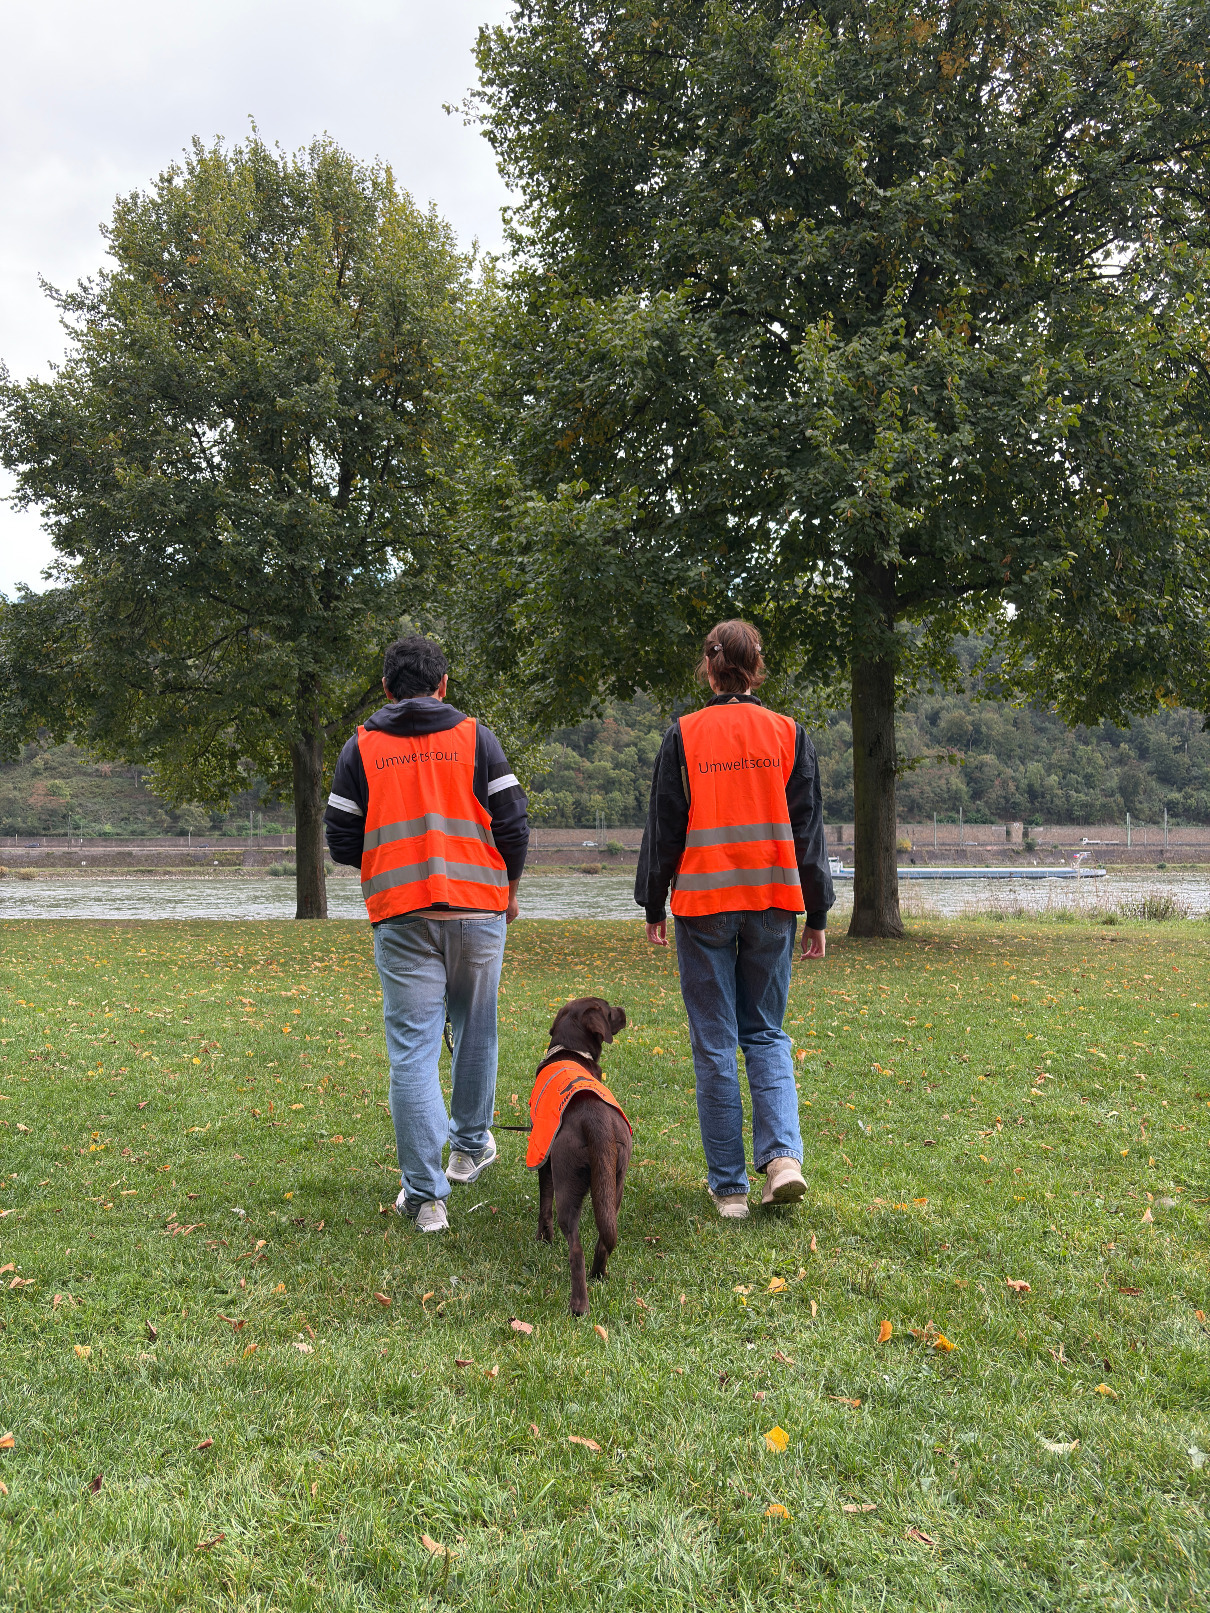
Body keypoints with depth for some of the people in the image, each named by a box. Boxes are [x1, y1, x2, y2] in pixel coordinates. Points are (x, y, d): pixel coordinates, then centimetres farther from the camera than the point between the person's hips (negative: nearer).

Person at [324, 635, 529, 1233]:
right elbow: (512, 824, 0)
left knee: (412, 1048, 1)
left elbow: (342, 843, 4)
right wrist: (508, 887, 17)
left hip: (400, 917, -1)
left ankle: (424, 1194, 0)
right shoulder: (475, 737, 4)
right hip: (478, 907, 1)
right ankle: (470, 1146, 36)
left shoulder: (361, 746, 5)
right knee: (475, 1030, 20)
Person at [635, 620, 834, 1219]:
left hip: (704, 904, -2)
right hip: (772, 900, 2)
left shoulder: (683, 736, -2)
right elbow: (809, 827, 5)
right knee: (766, 1033, 15)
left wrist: (653, 907, 10)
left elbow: (663, 828, 1)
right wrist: (817, 915, 11)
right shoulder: (788, 734, 3)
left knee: (714, 1043, 6)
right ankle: (783, 1154, -4)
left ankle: (729, 1186, 10)